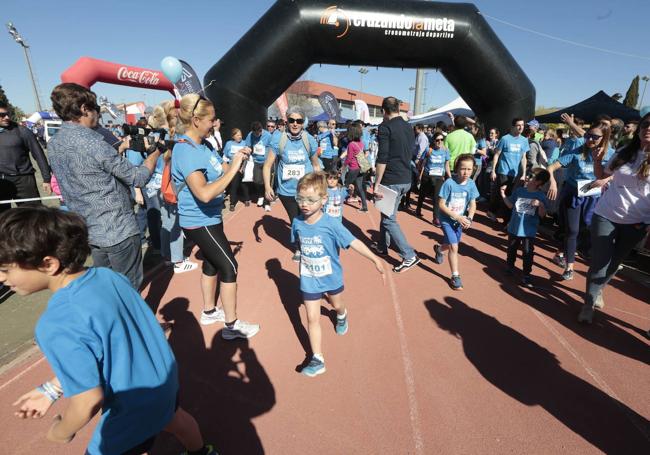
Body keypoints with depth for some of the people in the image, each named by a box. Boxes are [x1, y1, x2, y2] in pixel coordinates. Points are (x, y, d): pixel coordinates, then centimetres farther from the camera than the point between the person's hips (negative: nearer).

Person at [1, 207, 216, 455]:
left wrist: (61, 432, -4)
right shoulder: (107, 274, -10)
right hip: (164, 379, 7)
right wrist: (51, 389, 7)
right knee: (172, 417, 34)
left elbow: (89, 401, -27)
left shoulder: (57, 326, -33)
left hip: (134, 410, -7)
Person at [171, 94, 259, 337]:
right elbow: (204, 193, -36)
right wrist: (233, 169, -32)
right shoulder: (185, 151, -25)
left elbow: (221, 169, 11)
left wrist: (237, 158, -7)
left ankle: (209, 311, 38)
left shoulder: (200, 146, 5)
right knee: (229, 267, -3)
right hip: (200, 222, -10)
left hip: (207, 218, 10)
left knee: (212, 261, 20)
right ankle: (232, 325, 10)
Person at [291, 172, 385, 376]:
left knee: (337, 305, 26)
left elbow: (353, 242, -25)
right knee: (312, 318, 2)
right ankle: (317, 360, 13)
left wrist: (375, 260, -31)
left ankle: (342, 316, 63)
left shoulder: (331, 224, -25)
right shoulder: (297, 222, -13)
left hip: (331, 276, -1)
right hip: (309, 280, 2)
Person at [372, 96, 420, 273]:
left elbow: (382, 158, -18)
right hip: (406, 179, 8)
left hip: (391, 180, -8)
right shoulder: (408, 127, 12)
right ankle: (382, 246, 34)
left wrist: (376, 185, -16)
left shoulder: (385, 127, -12)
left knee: (389, 219, -1)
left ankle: (409, 256, -3)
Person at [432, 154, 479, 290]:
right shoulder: (449, 183, -22)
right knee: (454, 247, -11)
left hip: (460, 220, 5)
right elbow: (441, 205, -19)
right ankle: (455, 276, 2)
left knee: (452, 245, 21)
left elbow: (472, 204, -1)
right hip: (447, 219, -5)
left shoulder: (471, 184, -8)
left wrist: (469, 219, -19)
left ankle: (439, 249, 56)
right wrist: (457, 217, -22)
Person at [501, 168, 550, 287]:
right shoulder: (519, 190, -1)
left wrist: (540, 205, -28)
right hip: (514, 228, 3)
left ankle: (526, 275, 10)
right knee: (512, 249, 20)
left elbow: (542, 215, -10)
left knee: (528, 254, 0)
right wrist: (503, 194, -4)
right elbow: (510, 205, 6)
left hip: (529, 231, -3)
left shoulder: (541, 196, -8)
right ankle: (510, 266, 41)